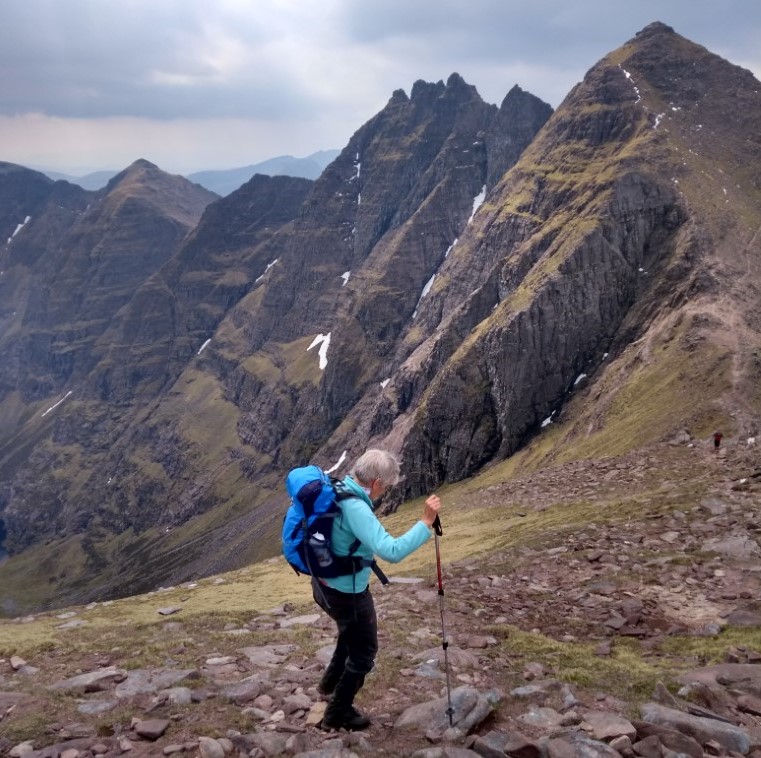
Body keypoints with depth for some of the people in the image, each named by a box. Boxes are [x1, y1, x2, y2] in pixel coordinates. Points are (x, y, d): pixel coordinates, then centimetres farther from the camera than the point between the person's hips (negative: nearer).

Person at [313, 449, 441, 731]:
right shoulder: (355, 508, -33)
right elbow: (391, 551, -41)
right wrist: (426, 522, -35)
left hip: (325, 583, 9)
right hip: (346, 592, -9)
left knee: (352, 633, 36)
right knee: (364, 651, 14)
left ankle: (331, 681, 54)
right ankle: (338, 713, 30)